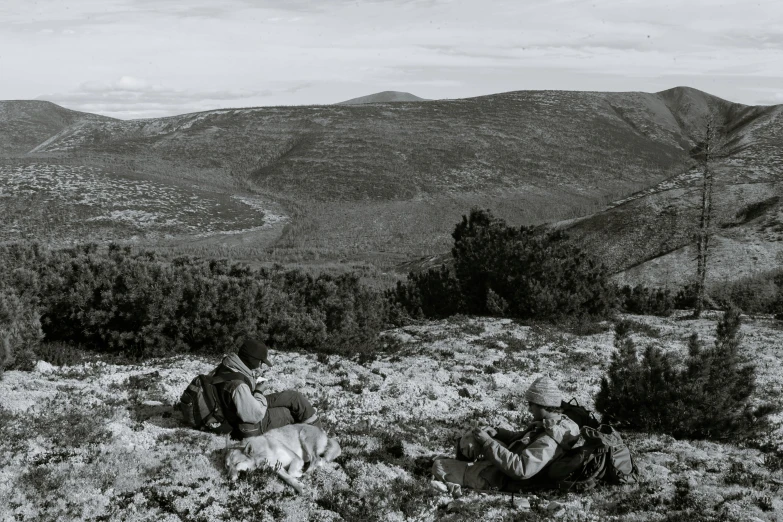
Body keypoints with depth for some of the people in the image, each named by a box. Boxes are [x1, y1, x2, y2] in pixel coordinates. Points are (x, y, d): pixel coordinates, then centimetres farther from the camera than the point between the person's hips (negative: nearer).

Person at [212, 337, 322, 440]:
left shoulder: (224, 368, -8)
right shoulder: (238, 386, -37)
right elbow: (256, 415, -31)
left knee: (293, 396, 12)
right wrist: (259, 393, -15)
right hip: (254, 428, -9)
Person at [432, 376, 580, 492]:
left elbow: (519, 469, -40)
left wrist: (488, 442, -31)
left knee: (438, 466, -4)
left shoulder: (548, 442, -32)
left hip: (500, 479, -10)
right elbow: (523, 439, 14)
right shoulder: (555, 421, -1)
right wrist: (496, 433, -1)